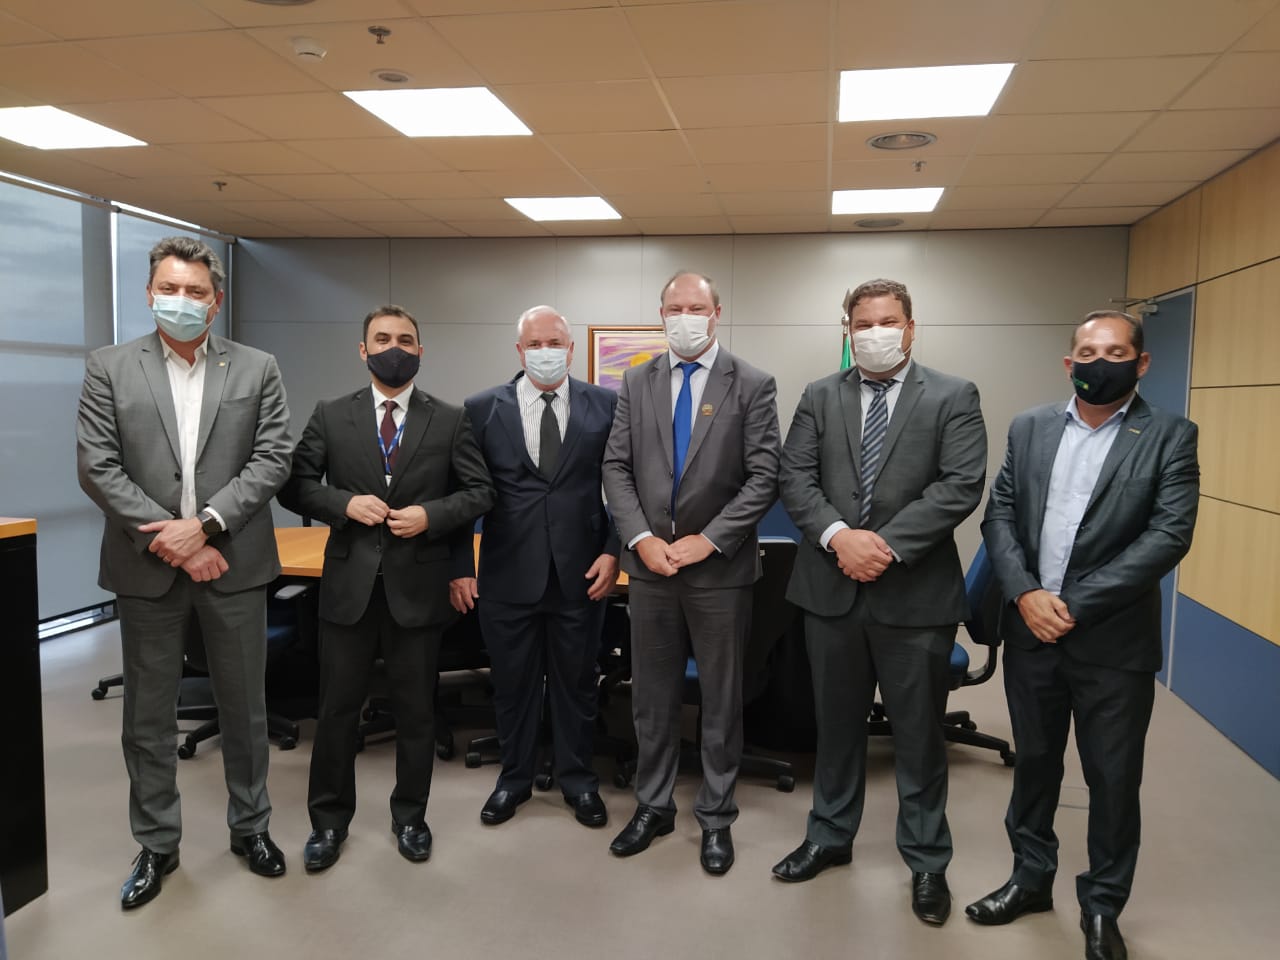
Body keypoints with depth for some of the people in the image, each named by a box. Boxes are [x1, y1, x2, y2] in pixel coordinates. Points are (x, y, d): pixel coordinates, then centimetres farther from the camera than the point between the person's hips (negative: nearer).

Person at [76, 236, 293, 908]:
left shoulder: (256, 369, 3)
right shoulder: (108, 369, 2)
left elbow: (272, 460, -4)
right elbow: (97, 467, -5)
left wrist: (204, 525, -15)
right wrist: (169, 541, -13)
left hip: (233, 564, 0)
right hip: (147, 569, 0)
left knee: (245, 707, 12)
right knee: (148, 715, 12)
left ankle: (250, 826, 31)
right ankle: (156, 846, 29)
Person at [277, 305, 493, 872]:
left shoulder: (450, 421, 2)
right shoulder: (331, 416, 5)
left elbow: (479, 492, 2)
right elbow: (296, 485, 4)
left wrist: (430, 515, -14)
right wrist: (345, 503, -13)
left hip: (418, 584, 0)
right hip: (349, 582, 1)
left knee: (416, 708, 11)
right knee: (338, 707, 10)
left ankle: (410, 816, 30)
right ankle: (329, 820, 29)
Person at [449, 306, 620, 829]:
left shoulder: (606, 405, -1)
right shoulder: (483, 409, -1)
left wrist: (613, 551, -6)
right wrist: (460, 567, -1)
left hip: (580, 572, 0)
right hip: (508, 573, 0)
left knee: (576, 682, 14)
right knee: (512, 683, 14)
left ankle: (578, 780, 33)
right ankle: (514, 778, 34)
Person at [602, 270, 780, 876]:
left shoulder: (752, 386, -3)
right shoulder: (636, 383, 6)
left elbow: (764, 476, -9)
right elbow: (616, 468, 3)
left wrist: (707, 540, -15)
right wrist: (641, 539, -10)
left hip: (719, 567, -3)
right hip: (650, 562, 3)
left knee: (721, 700, 10)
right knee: (652, 696, 14)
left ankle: (716, 818, 26)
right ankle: (652, 806, 31)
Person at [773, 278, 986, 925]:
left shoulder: (954, 398, -1)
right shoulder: (820, 397, 7)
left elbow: (961, 486, -12)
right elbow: (794, 476, -1)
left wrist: (888, 544, -19)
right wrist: (837, 534, -18)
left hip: (916, 593, -2)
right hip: (831, 587, 3)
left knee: (919, 736, 10)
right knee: (836, 725, 17)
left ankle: (927, 862, 29)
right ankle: (829, 838, 37)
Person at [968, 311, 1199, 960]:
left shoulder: (1170, 437, -4)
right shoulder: (1029, 429, 6)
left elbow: (1170, 535, -14)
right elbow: (999, 516, 3)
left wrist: (1075, 605, -18)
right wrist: (1026, 595, -12)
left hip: (1114, 641, -3)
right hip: (1030, 631, 3)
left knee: (1113, 780, 9)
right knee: (1033, 762, 17)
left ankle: (1102, 907, 30)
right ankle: (1031, 878, 37)